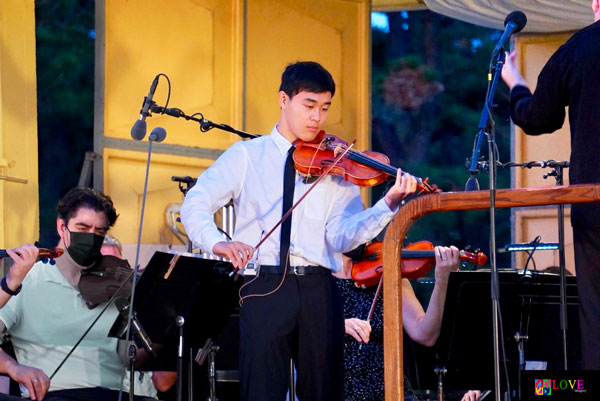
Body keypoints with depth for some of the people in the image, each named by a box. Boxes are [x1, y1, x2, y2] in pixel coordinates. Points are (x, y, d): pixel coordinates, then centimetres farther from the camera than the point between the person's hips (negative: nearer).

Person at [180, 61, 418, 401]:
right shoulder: (246, 156, 9)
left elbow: (342, 236, -2)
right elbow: (196, 204, -1)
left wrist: (389, 205, -17)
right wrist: (217, 242, -21)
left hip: (320, 290, 2)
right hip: (265, 288, -2)